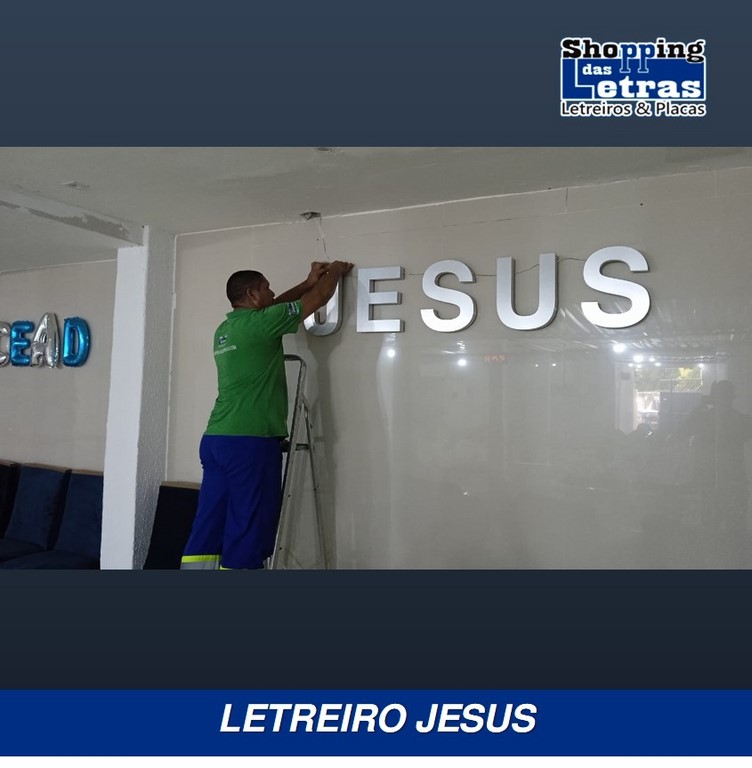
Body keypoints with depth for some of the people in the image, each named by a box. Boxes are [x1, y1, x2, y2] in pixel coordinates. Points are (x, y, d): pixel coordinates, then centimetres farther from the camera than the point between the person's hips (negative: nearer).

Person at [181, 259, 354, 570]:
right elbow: (320, 298, 2)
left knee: (208, 529, 10)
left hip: (215, 440, 9)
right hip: (250, 442, -8)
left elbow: (271, 309, 31)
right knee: (246, 534, -1)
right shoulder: (260, 323, -8)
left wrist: (308, 281, 36)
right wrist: (335, 271, 22)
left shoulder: (225, 329, 15)